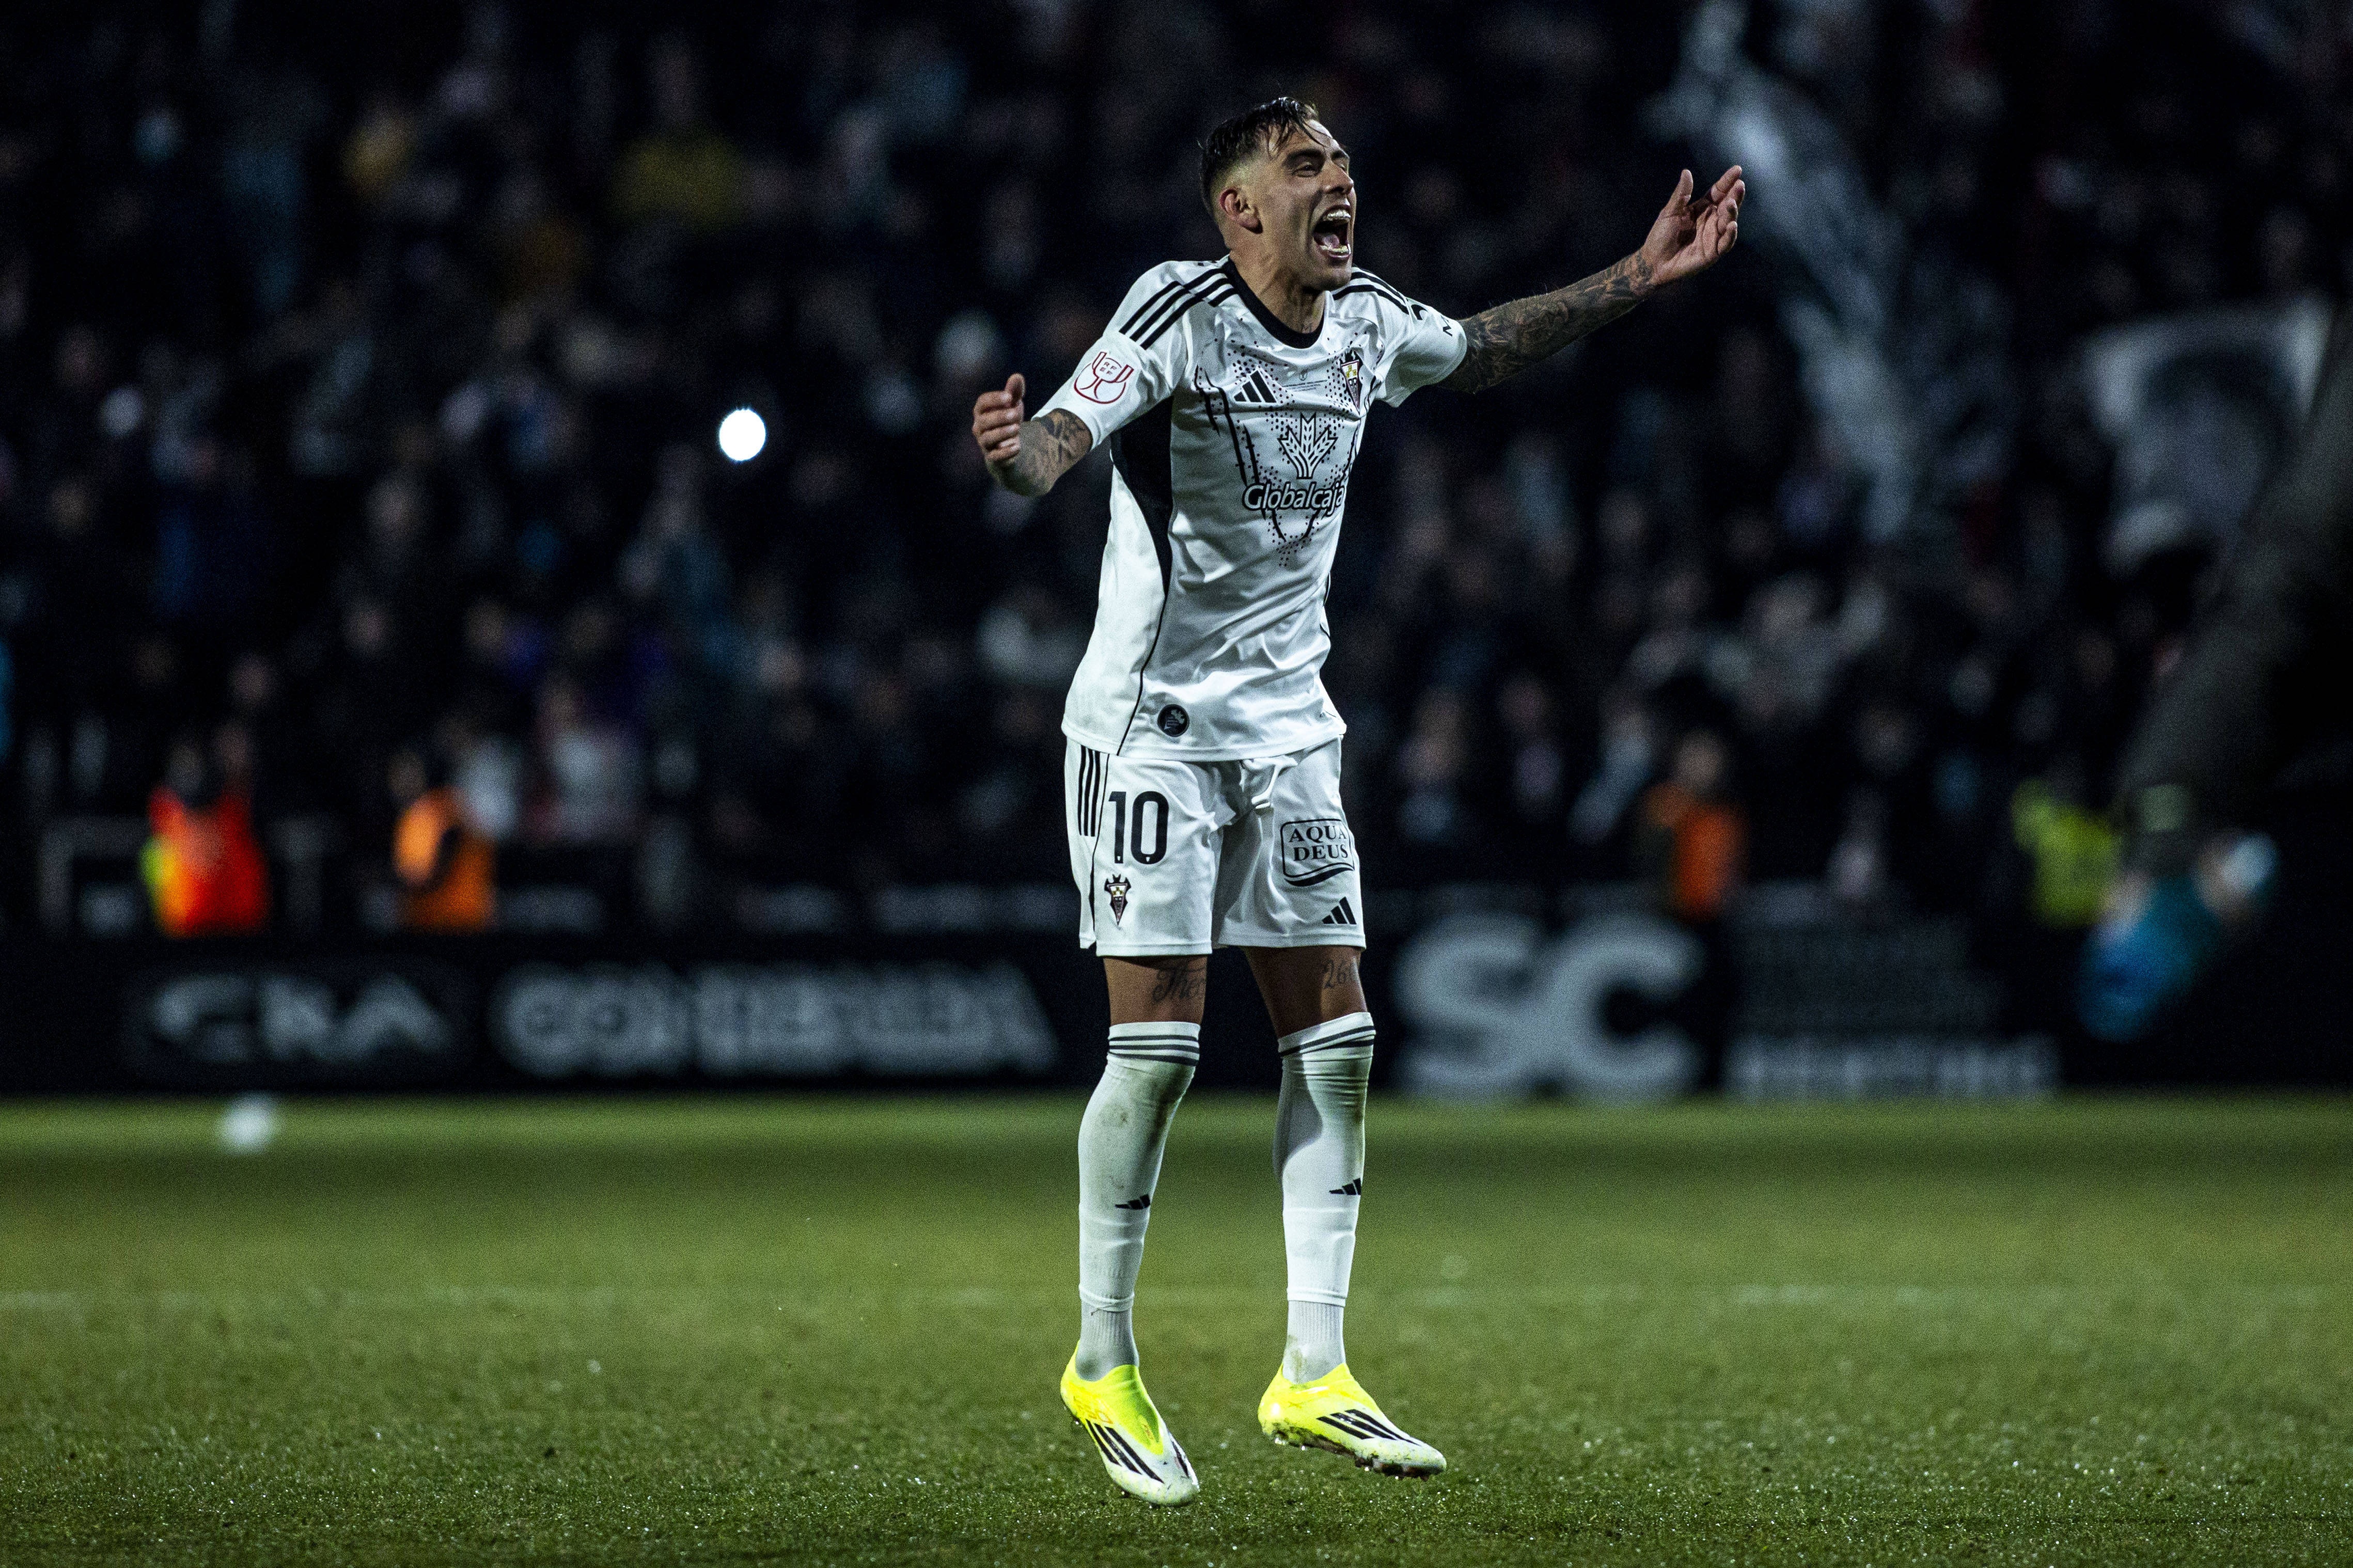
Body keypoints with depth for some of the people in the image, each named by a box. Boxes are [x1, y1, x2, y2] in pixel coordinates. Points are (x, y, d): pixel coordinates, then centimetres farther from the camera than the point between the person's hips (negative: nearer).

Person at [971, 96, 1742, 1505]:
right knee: (1159, 1045, -8)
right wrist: (1019, 450, -52)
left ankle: (1312, 1378, 6)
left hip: (1289, 729, 6)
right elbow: (1060, 442, -29)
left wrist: (1640, 278, 22)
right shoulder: (1180, 313, -15)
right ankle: (1103, 1366, 8)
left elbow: (1485, 352, 26)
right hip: (1153, 726, -6)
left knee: (1337, 1042, 1)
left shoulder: (1367, 320, 5)